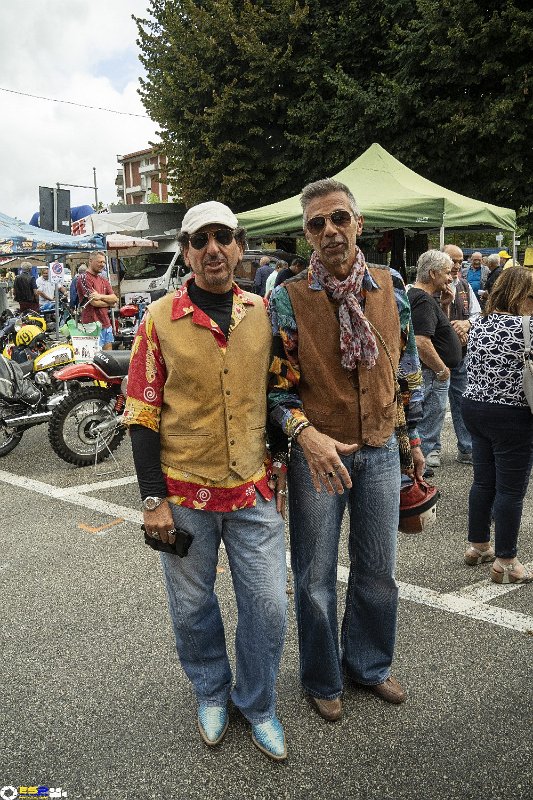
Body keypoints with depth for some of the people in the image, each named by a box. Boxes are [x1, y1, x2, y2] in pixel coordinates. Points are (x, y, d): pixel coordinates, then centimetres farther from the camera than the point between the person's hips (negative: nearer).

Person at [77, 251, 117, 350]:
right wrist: (109, 302, 1)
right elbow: (94, 302, -15)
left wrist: (101, 296, -13)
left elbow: (114, 298, 5)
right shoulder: (84, 278, -7)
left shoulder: (104, 280, 18)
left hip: (106, 324, 8)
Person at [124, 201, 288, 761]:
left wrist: (278, 464, 10)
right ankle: (211, 694, 41)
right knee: (192, 607, 14)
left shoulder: (264, 314, 2)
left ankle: (257, 704, 33)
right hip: (184, 494, -1)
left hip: (253, 490, 2)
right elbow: (142, 413, -5)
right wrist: (152, 498, -8)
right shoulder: (160, 319, -6)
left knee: (268, 605, 7)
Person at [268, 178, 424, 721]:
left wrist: (413, 437, 12)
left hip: (380, 452, 4)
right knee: (316, 577, 11)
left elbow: (407, 367, 10)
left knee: (377, 570, 17)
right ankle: (322, 680, 35)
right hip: (317, 454, -3)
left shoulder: (391, 288, 1)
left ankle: (368, 664, 42)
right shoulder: (287, 299, -10)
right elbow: (277, 384, -11)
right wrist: (307, 435, -27)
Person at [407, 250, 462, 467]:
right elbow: (422, 344, -30)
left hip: (433, 374, 10)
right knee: (429, 427, -1)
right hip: (432, 375, -10)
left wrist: (443, 303, 7)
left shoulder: (414, 294, 11)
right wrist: (442, 370, -18)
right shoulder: (424, 301, -21)